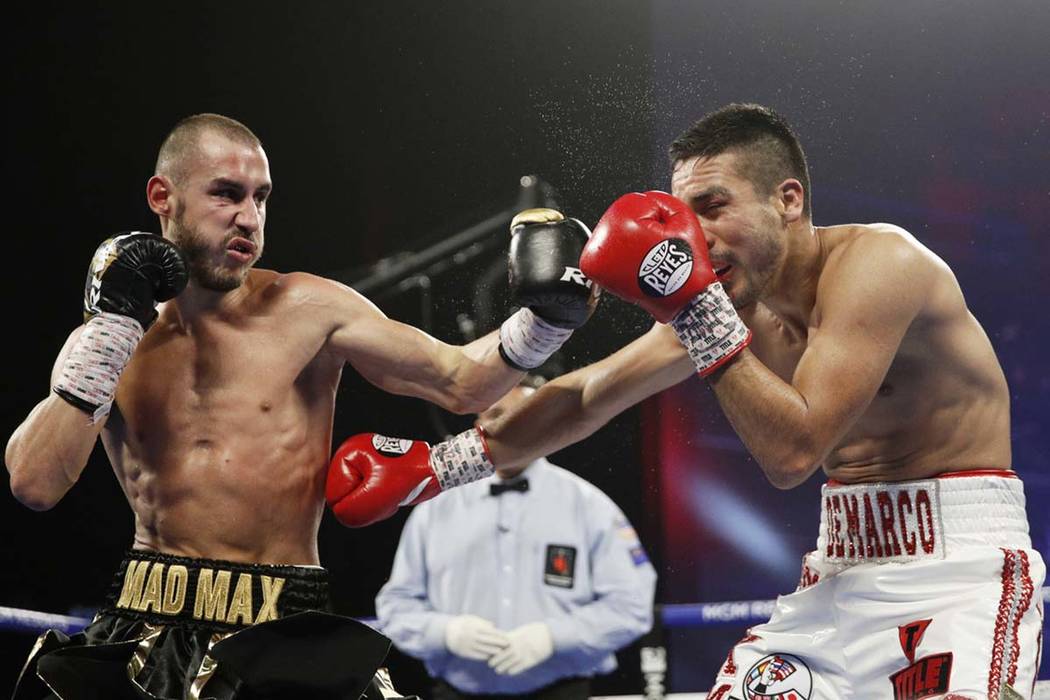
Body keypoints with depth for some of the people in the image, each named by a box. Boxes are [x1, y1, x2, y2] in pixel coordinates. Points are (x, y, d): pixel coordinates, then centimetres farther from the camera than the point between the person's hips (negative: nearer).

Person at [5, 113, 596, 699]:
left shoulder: (307, 310, 2)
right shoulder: (100, 343, 7)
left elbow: (460, 383, 0)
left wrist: (544, 319, -17)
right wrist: (109, 328, -7)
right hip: (147, 628, 1)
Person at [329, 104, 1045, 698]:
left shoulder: (876, 261, -17)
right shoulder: (730, 296, 5)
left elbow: (792, 452, -22)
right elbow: (585, 399, 14)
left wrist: (697, 308, -23)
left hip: (961, 563, -7)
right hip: (846, 565, 7)